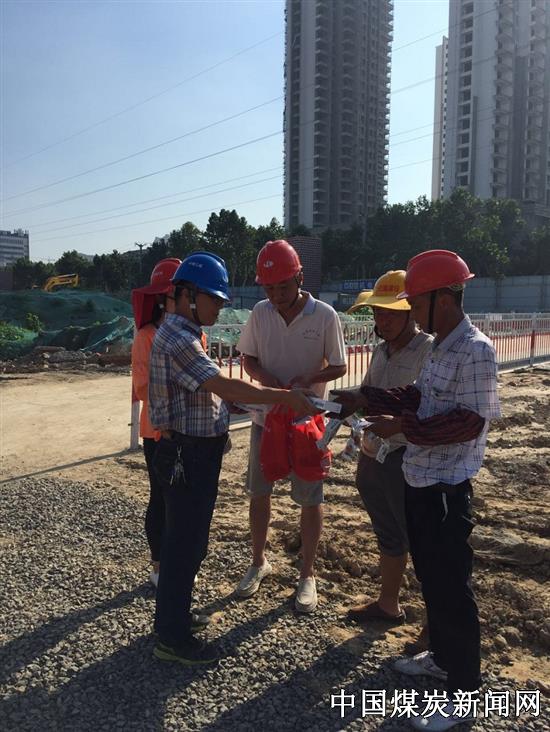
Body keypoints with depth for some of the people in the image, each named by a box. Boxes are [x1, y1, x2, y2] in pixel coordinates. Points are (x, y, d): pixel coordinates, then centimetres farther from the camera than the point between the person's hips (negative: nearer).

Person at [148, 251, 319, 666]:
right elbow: (224, 386, -29)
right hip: (186, 456, -10)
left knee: (189, 539, 20)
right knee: (184, 543, 2)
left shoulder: (186, 335, 13)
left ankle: (174, 614, 37)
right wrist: (283, 397, -27)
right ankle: (172, 638, 17)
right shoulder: (177, 339, -20)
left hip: (197, 453, 10)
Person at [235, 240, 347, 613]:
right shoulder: (260, 312, -4)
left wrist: (309, 378, -26)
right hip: (266, 416, 3)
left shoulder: (325, 316, -13)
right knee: (259, 492, 14)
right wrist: (264, 376, -17)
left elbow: (339, 367, -7)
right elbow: (249, 358, 5)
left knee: (310, 499, 7)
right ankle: (259, 561, 36)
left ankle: (308, 574, 25)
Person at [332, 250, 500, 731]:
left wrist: (403, 427, -21)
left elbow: (470, 420, -23)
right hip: (420, 480, 9)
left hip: (446, 488, -9)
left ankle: (463, 693, 20)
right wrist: (366, 400, 10)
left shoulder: (475, 350, -19)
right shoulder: (441, 347, 10)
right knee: (430, 577, 22)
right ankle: (443, 657, 41)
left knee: (451, 587, 3)